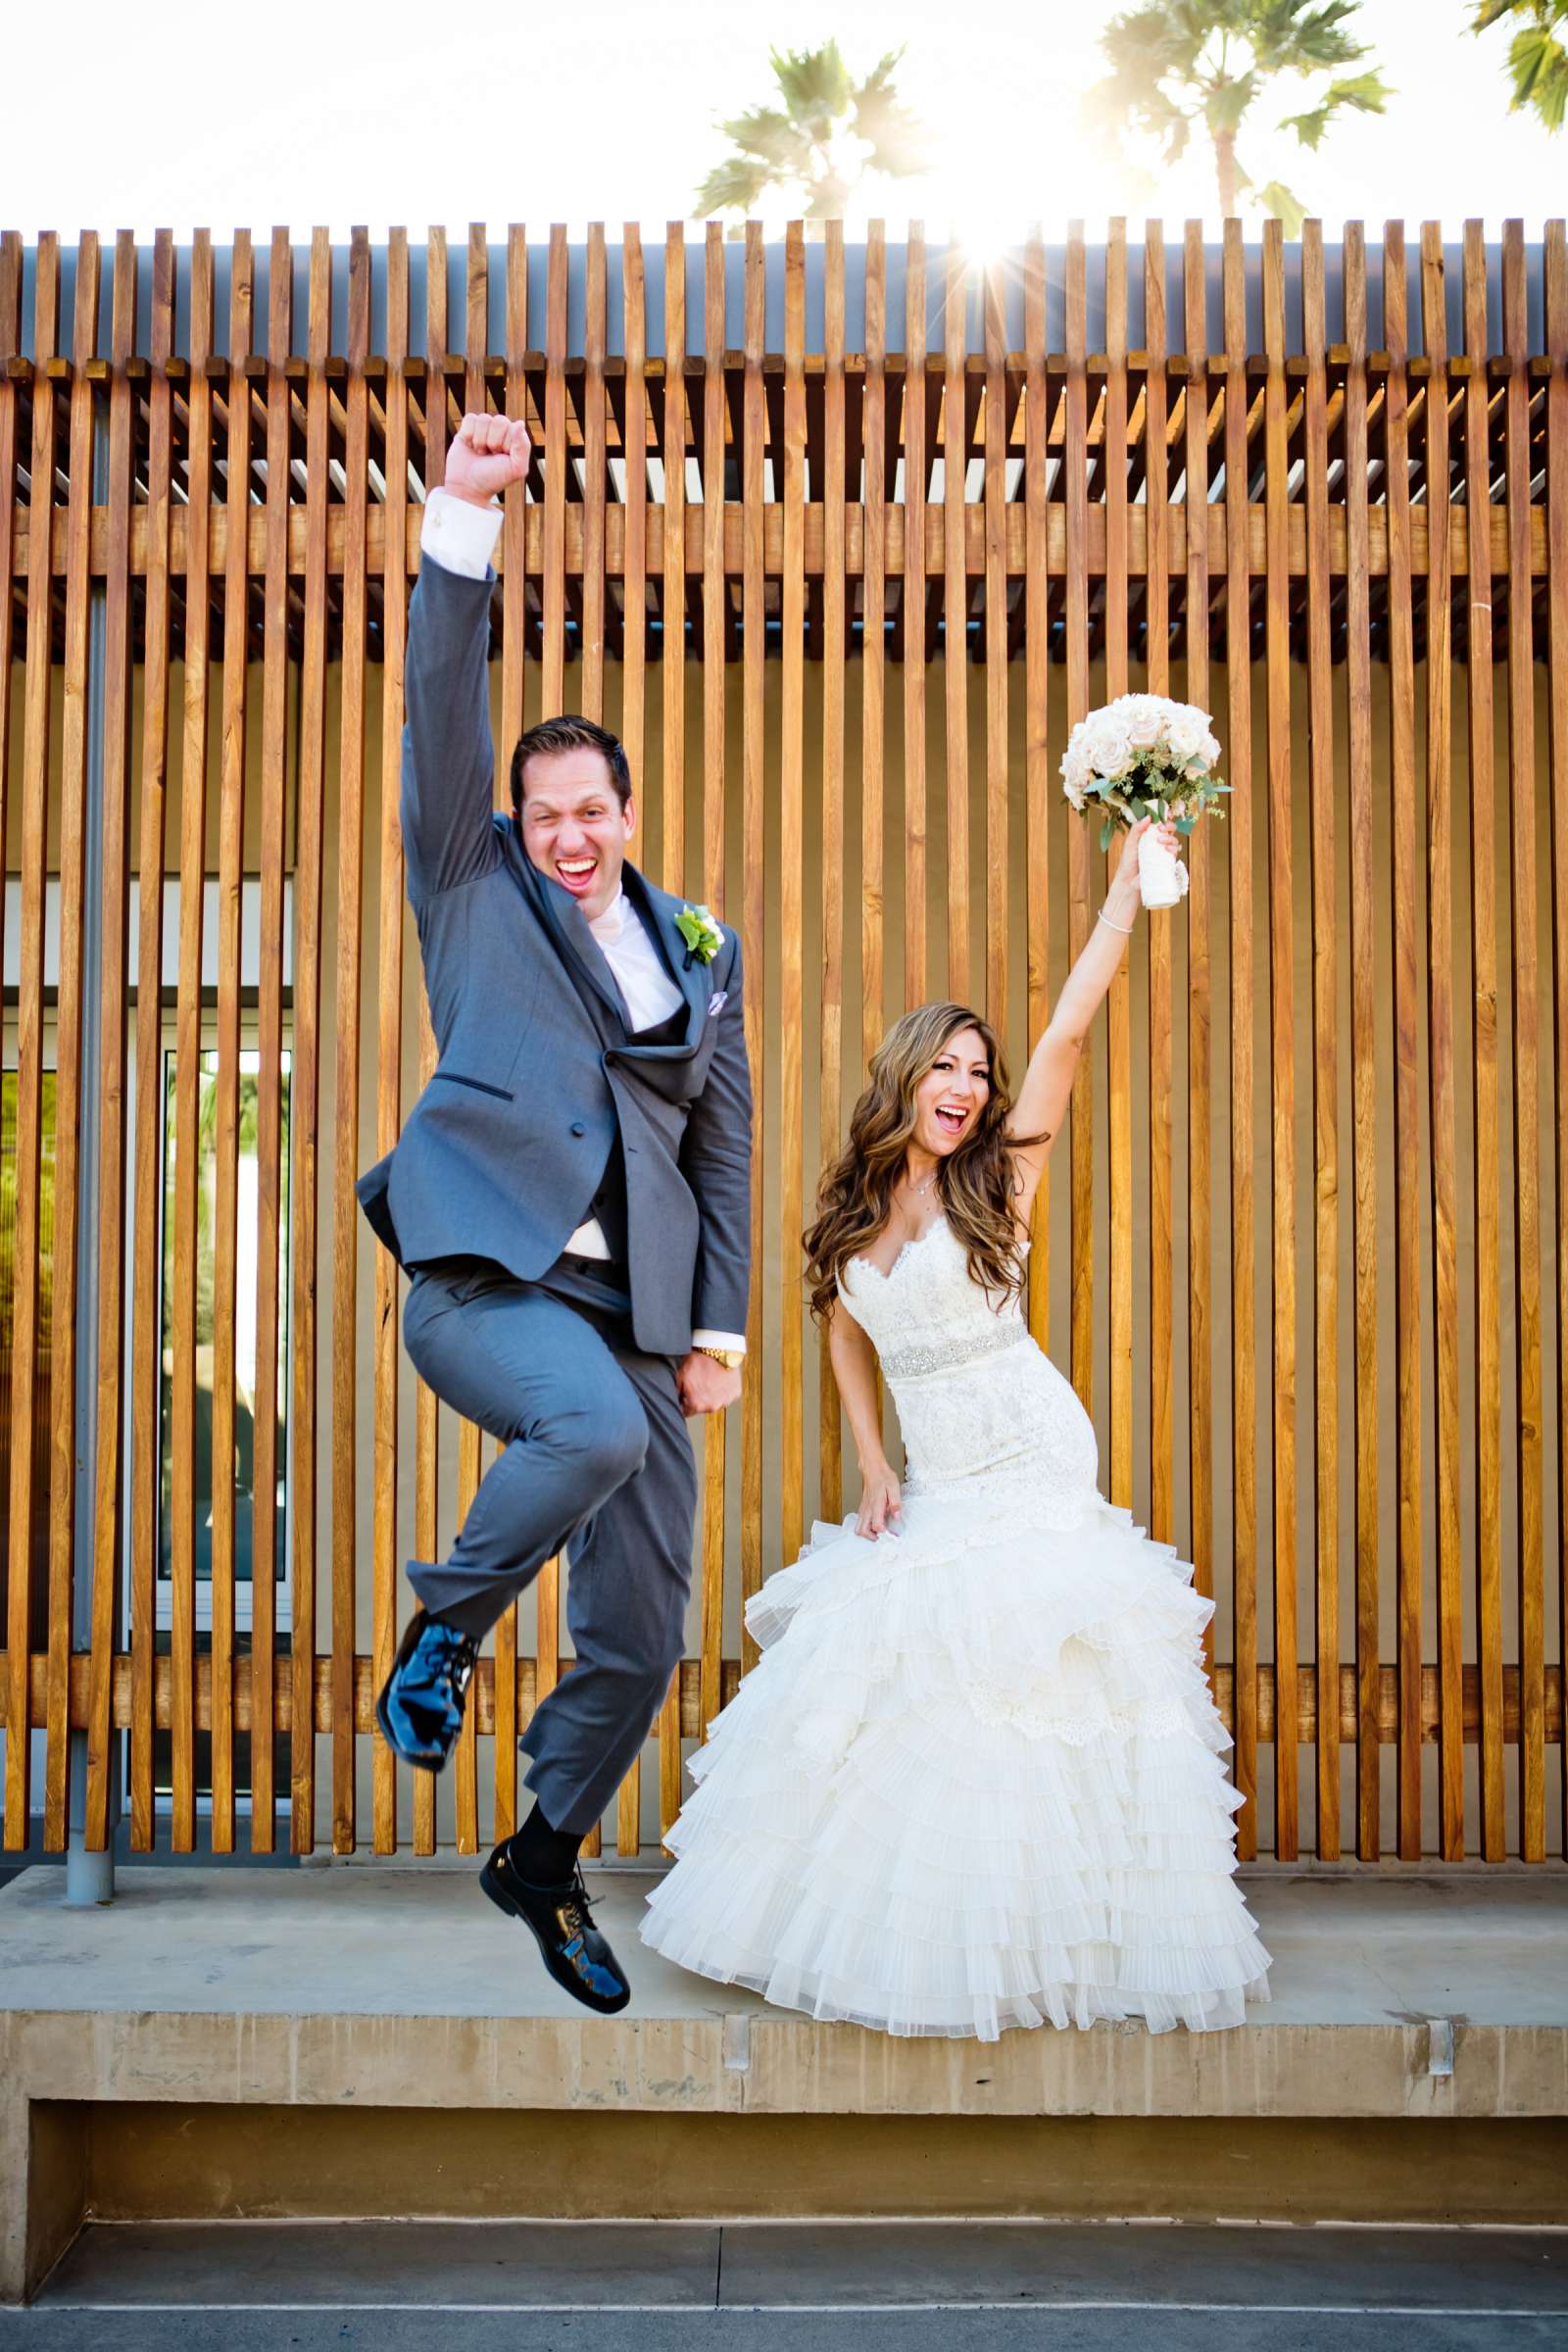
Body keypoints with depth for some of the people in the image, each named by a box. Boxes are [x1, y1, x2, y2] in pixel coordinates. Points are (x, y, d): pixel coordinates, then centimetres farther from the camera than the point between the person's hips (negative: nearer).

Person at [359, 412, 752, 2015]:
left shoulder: (698, 948, 17)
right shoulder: (473, 890, 10)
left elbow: (724, 1143, 16)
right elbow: (444, 713, -2)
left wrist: (718, 1326, 8)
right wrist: (463, 521, -12)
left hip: (636, 1313, 4)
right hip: (483, 1274, -4)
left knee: (640, 1643, 6)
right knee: (595, 1423, -37)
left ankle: (545, 1858, 33)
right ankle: (444, 1625, -6)